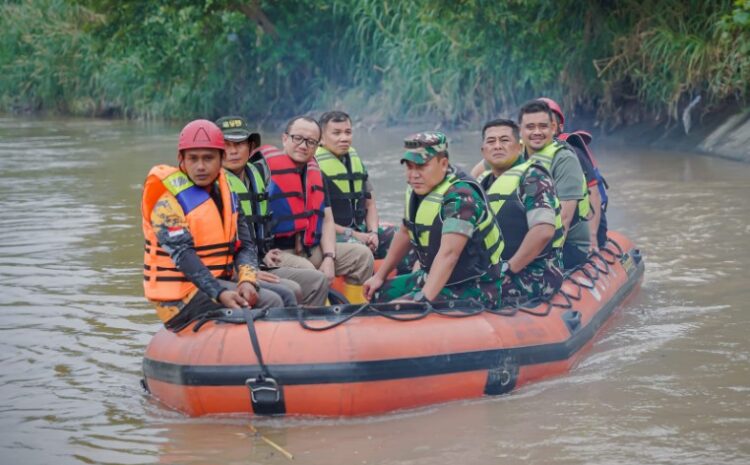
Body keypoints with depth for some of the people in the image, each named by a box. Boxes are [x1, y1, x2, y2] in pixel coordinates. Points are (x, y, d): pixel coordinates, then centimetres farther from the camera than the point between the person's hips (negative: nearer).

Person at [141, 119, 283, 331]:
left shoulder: (225, 192, 11)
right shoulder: (168, 199, -12)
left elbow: (244, 244, 5)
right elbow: (182, 254, -22)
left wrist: (247, 280, -18)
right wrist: (220, 294, -35)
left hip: (220, 280, 8)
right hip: (181, 296, -8)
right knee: (269, 303, -21)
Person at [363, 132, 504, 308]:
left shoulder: (460, 198, -24)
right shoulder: (417, 191, 3)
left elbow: (448, 254, -35)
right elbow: (405, 233, 19)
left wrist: (423, 300, -42)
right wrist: (380, 276, 21)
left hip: (471, 290, -9)